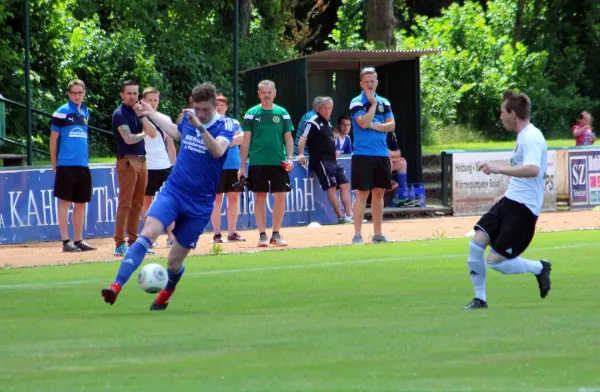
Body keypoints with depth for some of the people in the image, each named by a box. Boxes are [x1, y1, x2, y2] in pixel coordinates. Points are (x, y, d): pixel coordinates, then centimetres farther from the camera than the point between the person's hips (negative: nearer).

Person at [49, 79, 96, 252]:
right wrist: (54, 164, -4)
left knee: (81, 203, 8)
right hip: (66, 165, -6)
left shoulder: (85, 113, 14)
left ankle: (78, 240, 14)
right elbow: (53, 139, -3)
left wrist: (83, 159, 17)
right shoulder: (62, 112, -4)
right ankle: (66, 241, -2)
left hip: (83, 166, 6)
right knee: (65, 202, -3)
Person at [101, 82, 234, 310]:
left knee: (175, 261, 4)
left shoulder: (225, 126, -8)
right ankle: (117, 286, -31)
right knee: (147, 234, -23)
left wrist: (200, 127, -43)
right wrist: (151, 114, 38)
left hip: (200, 204, -2)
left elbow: (218, 151, -30)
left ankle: (166, 293, 36)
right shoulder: (188, 118, 5)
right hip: (173, 191, 2)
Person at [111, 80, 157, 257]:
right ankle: (120, 245, -12)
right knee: (125, 204, -10)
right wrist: (143, 134, 0)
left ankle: (133, 242, 15)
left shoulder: (137, 112, 16)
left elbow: (153, 133, 9)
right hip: (127, 161, -8)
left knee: (137, 205, 10)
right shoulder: (120, 114, -8)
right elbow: (128, 138, -19)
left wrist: (142, 116, -3)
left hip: (141, 161, 8)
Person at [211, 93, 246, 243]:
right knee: (217, 198, -3)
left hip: (234, 164, 4)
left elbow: (242, 138, 0)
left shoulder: (234, 123, 15)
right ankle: (216, 234, 0)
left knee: (233, 197, 4)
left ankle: (232, 233, 11)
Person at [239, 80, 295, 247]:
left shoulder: (282, 113, 7)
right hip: (257, 163, -1)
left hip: (278, 162, 1)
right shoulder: (252, 114, 3)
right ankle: (262, 235, 7)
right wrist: (242, 166, -1)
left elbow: (288, 137, 9)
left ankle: (276, 234, 8)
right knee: (260, 197, 0)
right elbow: (246, 140, 4)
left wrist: (289, 157, -7)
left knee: (280, 197, -2)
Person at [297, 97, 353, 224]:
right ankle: (341, 217, -14)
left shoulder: (327, 123, 19)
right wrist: (301, 154, -28)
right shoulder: (313, 122, -8)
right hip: (321, 160, -9)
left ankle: (349, 214, 2)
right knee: (331, 187, -13)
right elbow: (303, 139, -17)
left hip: (332, 160, 9)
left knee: (345, 185, 4)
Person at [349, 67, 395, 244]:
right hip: (363, 154, -5)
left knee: (379, 193, 8)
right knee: (362, 193, -7)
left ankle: (377, 233, 14)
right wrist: (373, 103, -9)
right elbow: (364, 123, -17)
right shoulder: (356, 103, -2)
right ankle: (357, 235, -6)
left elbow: (391, 125, 4)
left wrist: (375, 126, -11)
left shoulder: (384, 103, 12)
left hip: (382, 154, 5)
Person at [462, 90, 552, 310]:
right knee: (476, 244, -2)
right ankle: (480, 298, 8)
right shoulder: (523, 136, 15)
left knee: (496, 261, -10)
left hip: (523, 208, -10)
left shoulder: (531, 137, -17)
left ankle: (539, 268, 11)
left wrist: (500, 169, -31)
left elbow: (533, 169, -33)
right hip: (509, 201, 10)